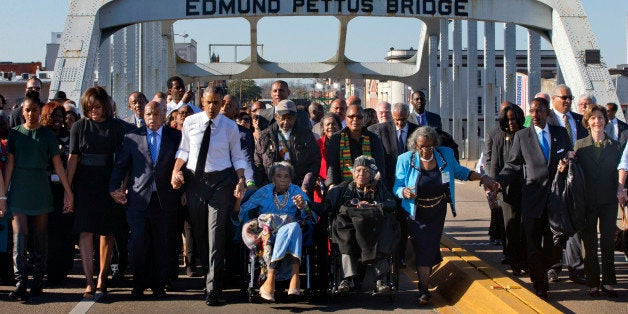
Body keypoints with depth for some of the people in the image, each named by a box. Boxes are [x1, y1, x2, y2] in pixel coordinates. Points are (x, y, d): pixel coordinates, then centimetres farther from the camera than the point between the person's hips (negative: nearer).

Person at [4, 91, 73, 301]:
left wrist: (68, 191, 0)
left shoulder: (47, 135, 6)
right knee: (19, 236, -9)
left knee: (40, 237, 5)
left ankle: (38, 281, 13)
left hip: (40, 190, 0)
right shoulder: (15, 133, 7)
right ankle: (20, 284, -14)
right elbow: (9, 164, 5)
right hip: (18, 191, 0)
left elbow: (58, 165, 5)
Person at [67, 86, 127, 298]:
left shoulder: (115, 126, 3)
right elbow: (73, 158, 2)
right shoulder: (79, 126, 4)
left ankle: (102, 277, 20)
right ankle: (89, 282, -9)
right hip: (84, 184, 0)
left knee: (107, 231, 6)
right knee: (86, 232, -7)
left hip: (108, 185, 0)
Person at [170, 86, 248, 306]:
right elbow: (184, 150, 11)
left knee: (216, 234, -7)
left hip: (220, 181, -3)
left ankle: (213, 290, -5)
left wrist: (241, 180, -10)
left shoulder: (230, 127, -1)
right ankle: (208, 274, 25)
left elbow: (237, 156, 3)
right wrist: (176, 171, -4)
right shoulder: (190, 122, 4)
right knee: (199, 233, 10)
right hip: (194, 180, 3)